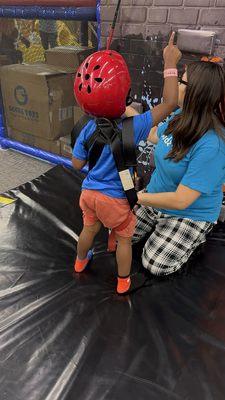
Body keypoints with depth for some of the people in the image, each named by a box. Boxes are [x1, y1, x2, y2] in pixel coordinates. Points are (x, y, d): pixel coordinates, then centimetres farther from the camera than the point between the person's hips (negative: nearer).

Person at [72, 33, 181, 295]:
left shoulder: (88, 130, -11)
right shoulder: (133, 128, -25)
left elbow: (77, 164, -2)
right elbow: (169, 104, -21)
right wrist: (170, 63, -16)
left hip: (89, 192, 4)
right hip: (116, 200, -4)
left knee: (89, 229, 27)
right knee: (124, 239, 17)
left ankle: (80, 261, 53)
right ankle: (123, 282, 35)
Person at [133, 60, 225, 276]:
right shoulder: (181, 117, -11)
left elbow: (180, 201, -33)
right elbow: (154, 135, 12)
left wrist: (135, 197, -25)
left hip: (189, 215, -7)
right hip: (156, 200, 7)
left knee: (154, 265, 0)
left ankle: (198, 236, 21)